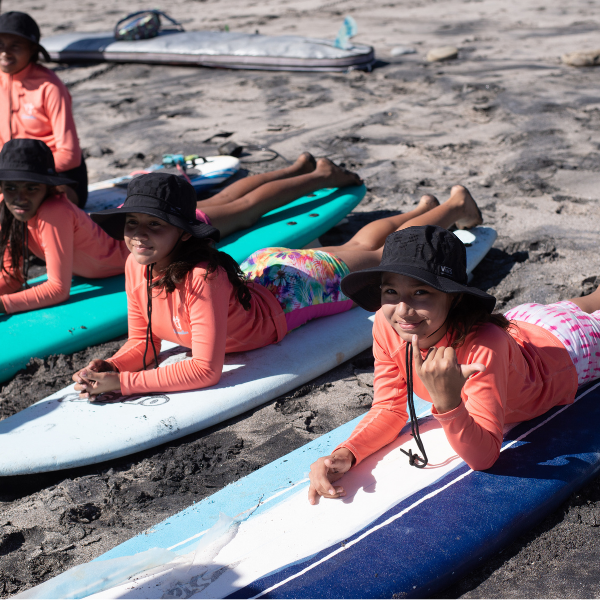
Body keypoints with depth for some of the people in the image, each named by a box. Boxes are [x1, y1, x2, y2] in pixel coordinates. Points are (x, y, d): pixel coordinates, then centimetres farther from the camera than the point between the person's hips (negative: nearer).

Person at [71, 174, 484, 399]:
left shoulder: (203, 277, -44)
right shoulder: (136, 266, -23)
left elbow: (206, 370, -45)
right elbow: (141, 342, -12)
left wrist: (123, 384, -47)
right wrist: (112, 366, -32)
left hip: (289, 288, -6)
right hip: (258, 268, 6)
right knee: (354, 247, 30)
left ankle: (456, 206, 46)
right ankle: (424, 207, 58)